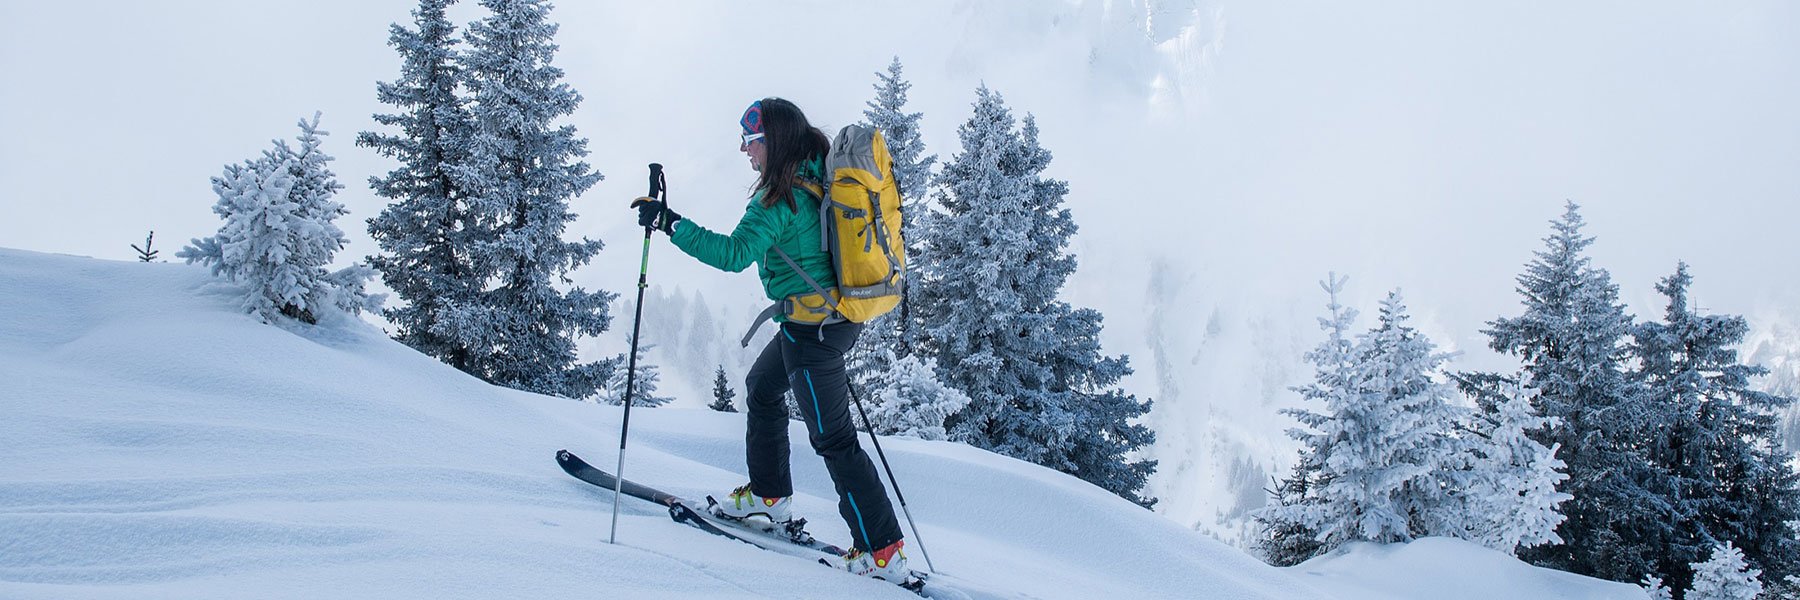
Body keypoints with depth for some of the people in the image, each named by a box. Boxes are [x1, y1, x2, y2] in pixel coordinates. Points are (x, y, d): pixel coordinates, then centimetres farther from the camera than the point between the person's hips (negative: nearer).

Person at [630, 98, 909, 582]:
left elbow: (735, 253, -29)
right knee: (761, 388, 27)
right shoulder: (818, 178, 8)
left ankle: (882, 551, -2)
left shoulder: (781, 196, -19)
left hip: (812, 325, -10)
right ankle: (770, 493, 38)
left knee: (833, 437, -4)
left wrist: (669, 223, -27)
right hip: (838, 315, 10)